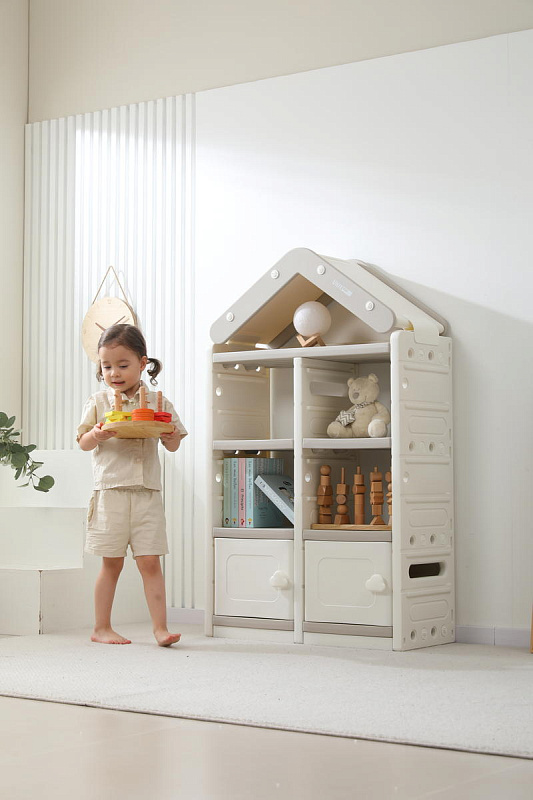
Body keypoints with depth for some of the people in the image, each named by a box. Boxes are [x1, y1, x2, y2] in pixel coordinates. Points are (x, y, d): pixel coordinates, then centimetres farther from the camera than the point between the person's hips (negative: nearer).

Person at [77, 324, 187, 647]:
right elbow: (84, 443, 7)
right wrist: (97, 434, -15)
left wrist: (171, 435, -11)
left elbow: (173, 445, 12)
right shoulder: (98, 402, 6)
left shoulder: (158, 402, 8)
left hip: (147, 493, 1)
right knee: (112, 562, 4)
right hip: (110, 491, -1)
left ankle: (160, 627, 1)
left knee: (150, 561, -2)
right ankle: (101, 627, 14)